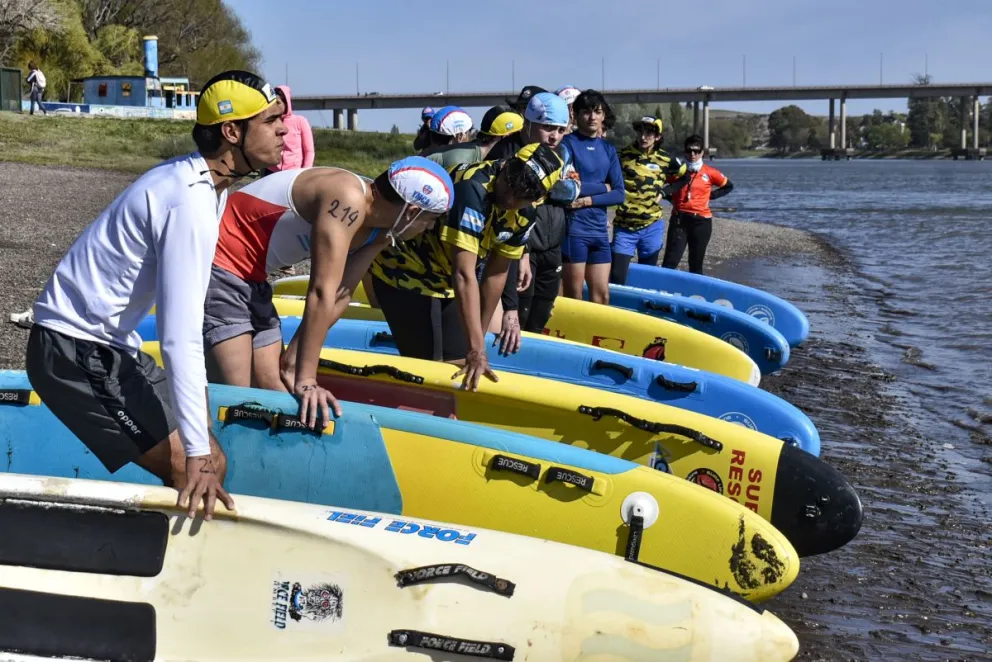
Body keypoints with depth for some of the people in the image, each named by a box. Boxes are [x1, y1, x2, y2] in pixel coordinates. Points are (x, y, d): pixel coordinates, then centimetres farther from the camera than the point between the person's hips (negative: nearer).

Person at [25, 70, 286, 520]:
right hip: (77, 351, -10)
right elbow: (179, 338, -28)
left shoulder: (201, 182, 6)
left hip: (113, 345, 10)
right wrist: (197, 456, -28)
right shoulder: (190, 202, -24)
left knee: (211, 463, 7)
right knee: (196, 475, -15)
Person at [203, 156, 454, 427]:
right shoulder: (347, 200, -27)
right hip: (216, 265, -10)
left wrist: (292, 360, 6)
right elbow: (321, 293, -28)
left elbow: (339, 296, 8)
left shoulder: (378, 231, 2)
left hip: (249, 280, 10)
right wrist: (306, 380, -26)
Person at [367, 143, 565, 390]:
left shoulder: (524, 214, -6)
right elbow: (464, 275, -35)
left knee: (461, 360, 8)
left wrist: (478, 338, 6)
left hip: (443, 280, 8)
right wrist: (476, 350, -36)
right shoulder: (472, 188, -33)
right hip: (404, 275, -8)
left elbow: (495, 274, 4)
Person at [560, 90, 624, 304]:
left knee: (601, 296, 6)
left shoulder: (608, 150, 12)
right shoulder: (567, 144, -5)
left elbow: (619, 195, 4)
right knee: (573, 297, 0)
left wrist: (589, 200, -12)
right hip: (573, 228, -5)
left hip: (599, 228, 5)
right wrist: (603, 187, -5)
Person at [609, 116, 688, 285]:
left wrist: (665, 191, 3)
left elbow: (687, 176, 14)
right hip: (624, 226, -1)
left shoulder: (665, 160, -1)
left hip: (651, 227, 1)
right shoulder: (623, 155, -4)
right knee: (616, 277, -11)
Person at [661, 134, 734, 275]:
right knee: (670, 263, -8)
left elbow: (728, 186, 15)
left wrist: (711, 195, 4)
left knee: (696, 264, 9)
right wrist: (670, 198, 3)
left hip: (701, 221, 0)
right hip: (678, 219, 0)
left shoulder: (710, 173, 1)